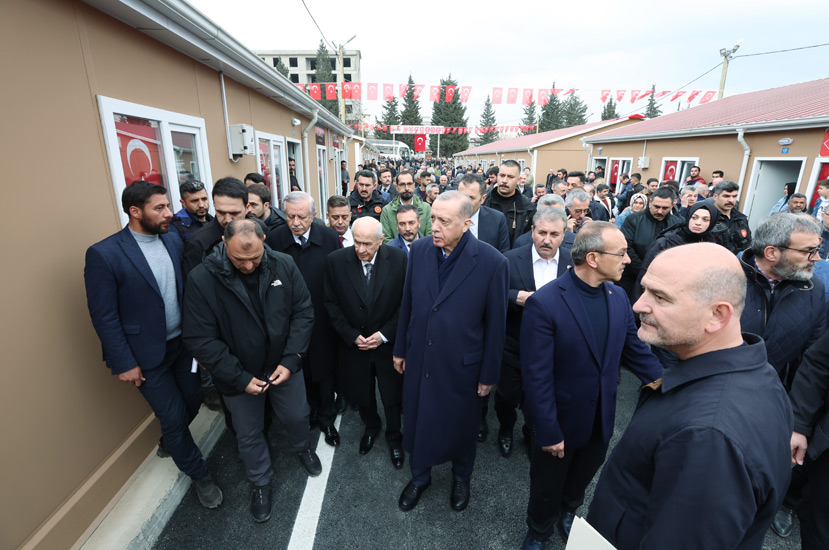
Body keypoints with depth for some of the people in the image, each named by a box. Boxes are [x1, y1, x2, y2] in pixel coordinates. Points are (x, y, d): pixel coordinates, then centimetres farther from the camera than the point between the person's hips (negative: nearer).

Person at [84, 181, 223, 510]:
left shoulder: (174, 240, -1)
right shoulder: (104, 254, -17)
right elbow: (104, 316, -13)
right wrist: (124, 363, -12)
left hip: (184, 343, 5)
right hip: (147, 356, -5)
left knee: (193, 400, 18)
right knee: (174, 418, 6)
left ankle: (169, 443, 52)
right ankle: (199, 475, 30)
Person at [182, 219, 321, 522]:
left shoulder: (283, 265, -16)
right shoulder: (202, 279, -21)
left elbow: (303, 312, -9)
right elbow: (200, 339, -17)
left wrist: (290, 360, -16)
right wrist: (240, 377, -19)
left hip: (283, 366, 2)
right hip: (239, 375, -1)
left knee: (297, 415, 21)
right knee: (249, 433, 19)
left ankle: (301, 448, 56)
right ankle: (260, 482, 48)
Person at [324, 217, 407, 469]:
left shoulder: (399, 258, -15)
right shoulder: (335, 261, -14)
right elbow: (331, 303, -5)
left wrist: (384, 334, -14)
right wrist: (352, 335, -11)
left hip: (389, 342, -1)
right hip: (353, 342, 1)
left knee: (392, 396, 14)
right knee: (362, 394, 20)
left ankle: (394, 437, 43)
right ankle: (371, 427, 52)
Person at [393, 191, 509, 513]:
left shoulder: (492, 263, -20)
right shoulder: (419, 250, -7)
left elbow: (495, 324, -11)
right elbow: (407, 304, 3)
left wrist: (489, 374, -4)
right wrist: (400, 349, 9)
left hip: (461, 367, -3)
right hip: (419, 362, 3)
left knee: (461, 427, 21)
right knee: (416, 423, 21)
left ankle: (461, 479, 53)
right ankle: (419, 477, 51)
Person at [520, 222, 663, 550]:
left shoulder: (618, 297, -5)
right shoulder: (544, 303, -25)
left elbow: (635, 349, 4)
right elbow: (537, 376, -23)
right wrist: (548, 433, -18)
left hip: (602, 421, 5)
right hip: (560, 423, -5)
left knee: (580, 481, 28)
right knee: (546, 489, 20)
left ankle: (568, 513, 59)